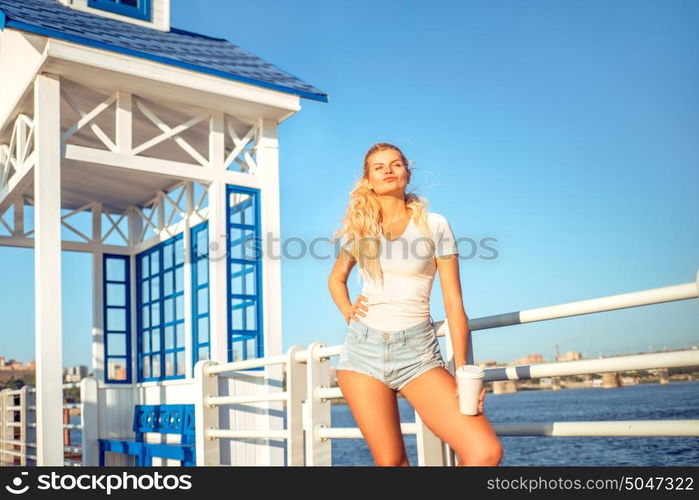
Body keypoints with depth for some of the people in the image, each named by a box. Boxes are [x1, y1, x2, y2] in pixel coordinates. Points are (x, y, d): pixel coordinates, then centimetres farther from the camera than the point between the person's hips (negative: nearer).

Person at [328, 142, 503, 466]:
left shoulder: (434, 225, 3)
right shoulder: (359, 228, 10)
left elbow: (453, 303, -1)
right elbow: (336, 279, 28)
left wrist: (462, 369, -9)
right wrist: (347, 312, 8)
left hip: (418, 352, -1)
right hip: (363, 347, 2)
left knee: (485, 451, -19)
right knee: (389, 460, -1)